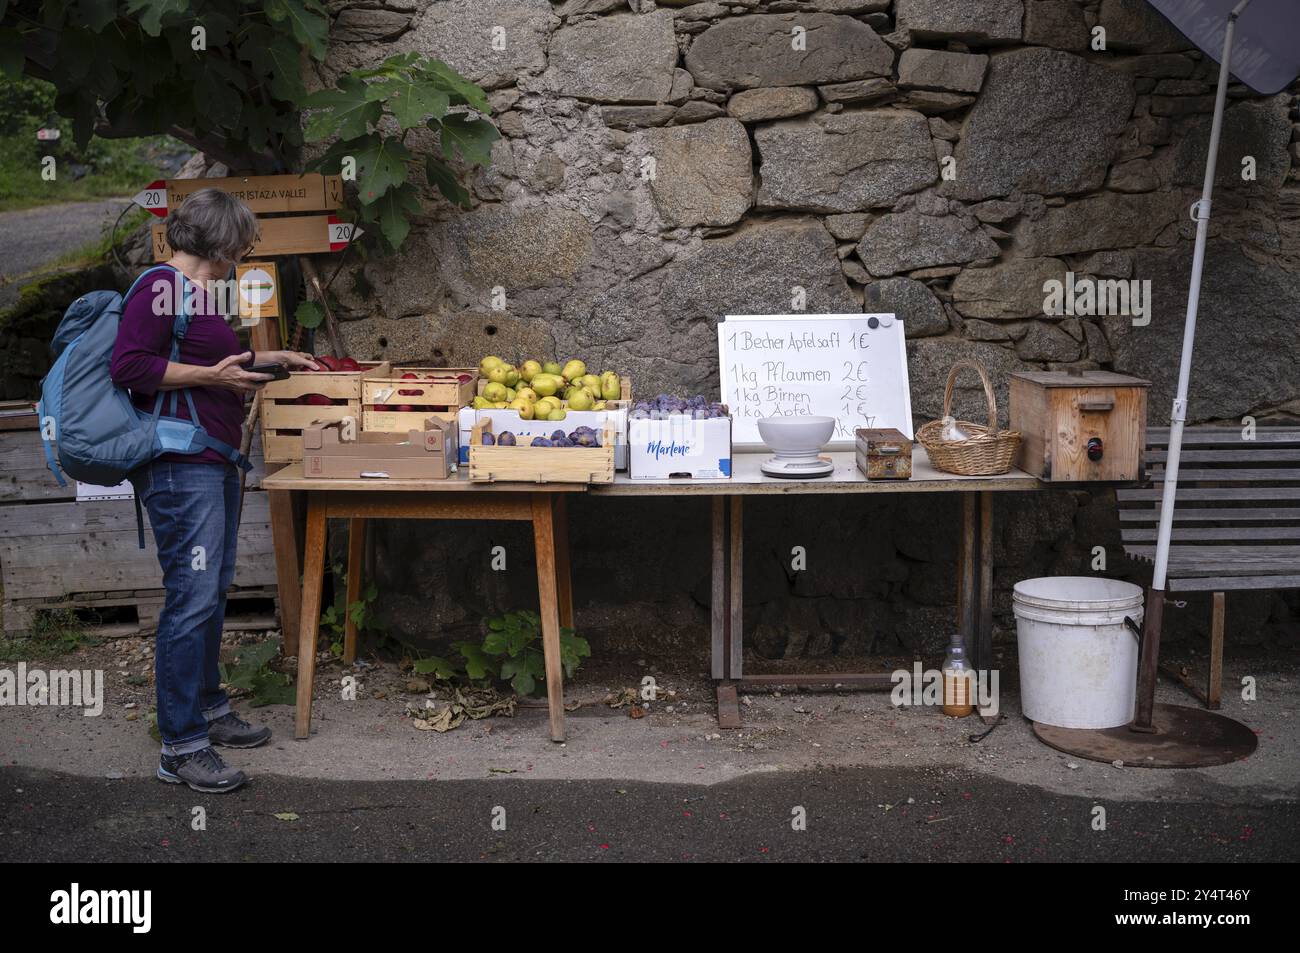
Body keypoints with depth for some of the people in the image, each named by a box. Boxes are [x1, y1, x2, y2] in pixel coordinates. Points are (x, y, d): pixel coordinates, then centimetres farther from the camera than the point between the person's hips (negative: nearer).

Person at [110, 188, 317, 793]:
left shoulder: (200, 291, 18)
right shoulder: (160, 287, -12)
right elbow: (128, 365, -19)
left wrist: (267, 359, 30)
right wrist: (212, 376, -19)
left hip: (215, 463, 11)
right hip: (179, 467, -11)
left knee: (213, 591, 17)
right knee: (192, 597, -10)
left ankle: (207, 708, 31)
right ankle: (181, 747, -5)